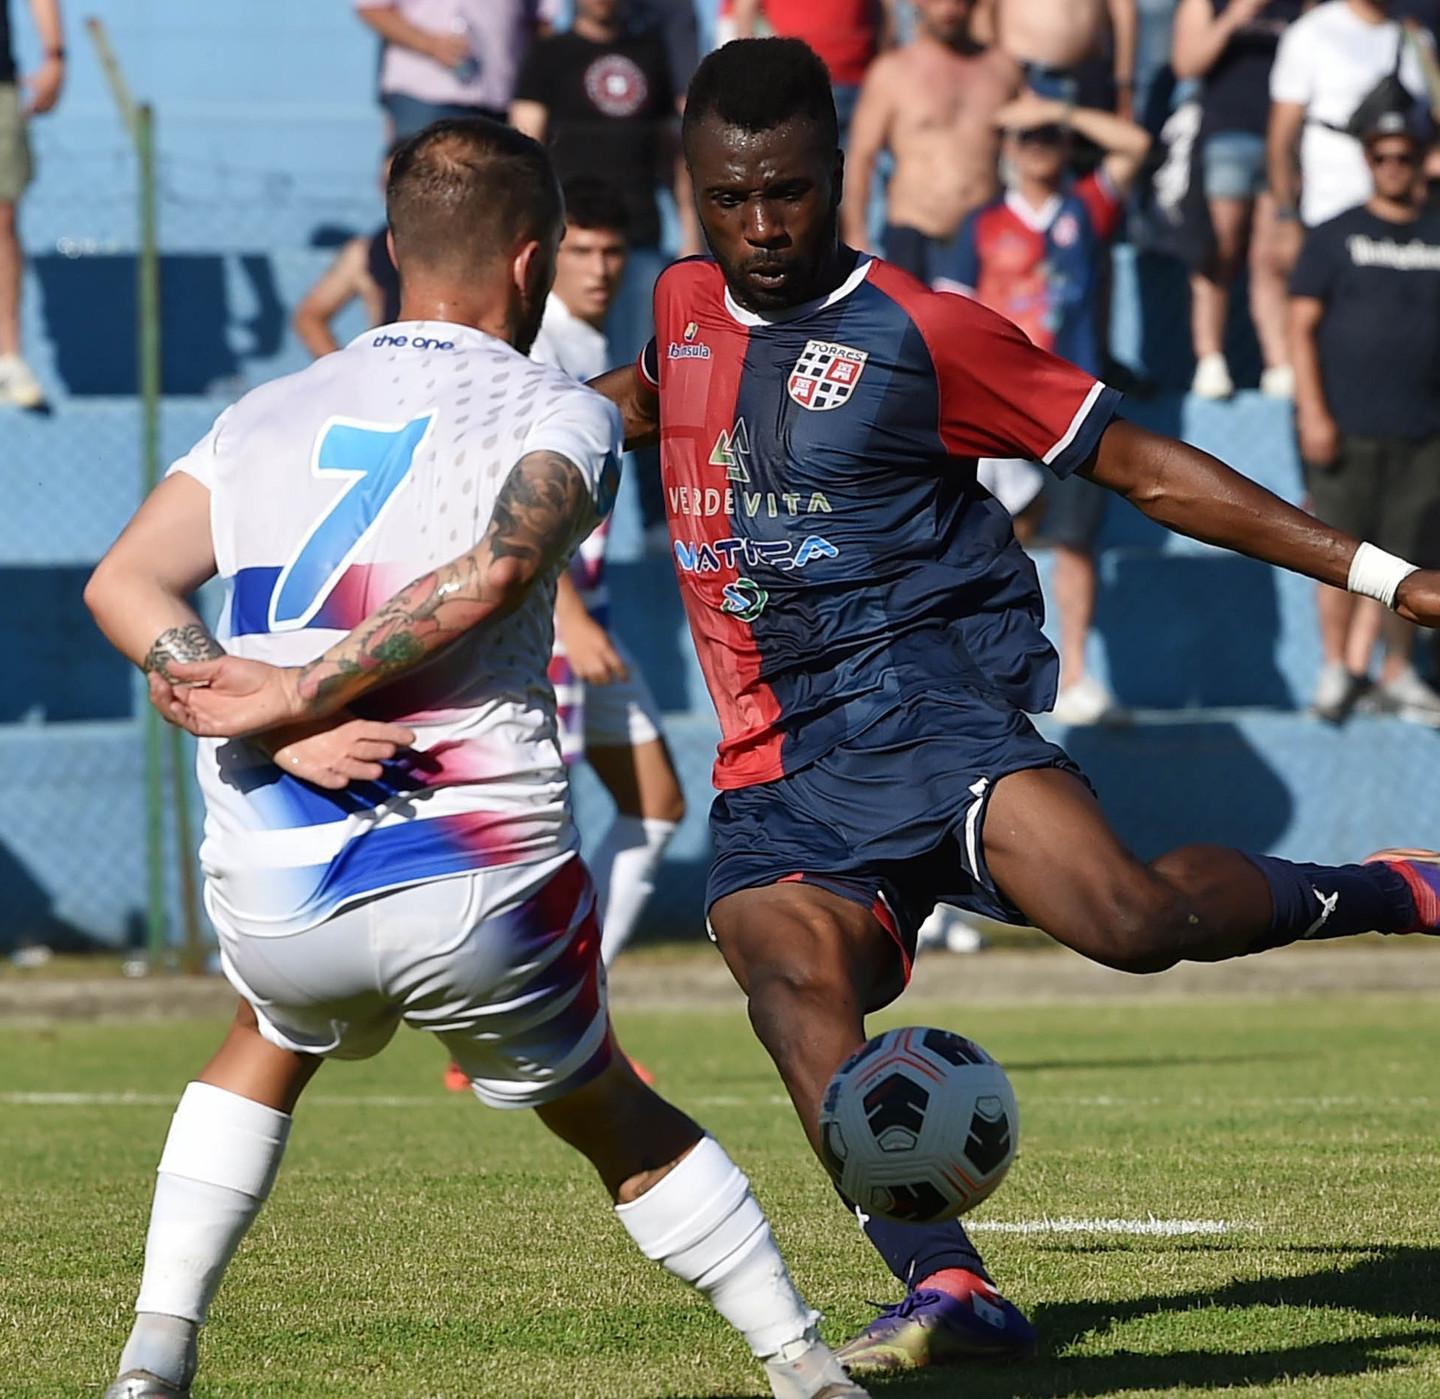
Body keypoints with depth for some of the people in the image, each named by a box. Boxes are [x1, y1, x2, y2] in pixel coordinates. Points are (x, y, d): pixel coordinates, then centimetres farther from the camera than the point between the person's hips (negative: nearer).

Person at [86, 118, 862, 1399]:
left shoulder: (267, 417, 13)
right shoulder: (562, 415, 0)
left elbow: (123, 586, 0)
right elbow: (491, 574, -20)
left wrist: (269, 720, -8)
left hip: (272, 896, 3)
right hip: (484, 883, -3)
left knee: (271, 1042, 35)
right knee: (610, 1118, 22)